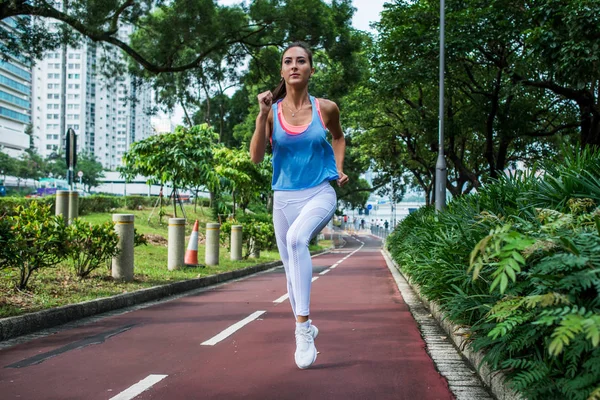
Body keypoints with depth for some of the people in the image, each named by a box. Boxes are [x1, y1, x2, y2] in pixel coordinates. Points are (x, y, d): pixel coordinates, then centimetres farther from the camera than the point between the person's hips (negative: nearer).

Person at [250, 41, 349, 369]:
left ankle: (302, 324, -31)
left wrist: (339, 169, 8)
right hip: (284, 197, 3)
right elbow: (256, 156, -8)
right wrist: (262, 115, -15)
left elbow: (338, 137, 20)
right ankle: (305, 330, 33)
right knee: (291, 268, 10)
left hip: (320, 194, -3)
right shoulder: (273, 111, -1)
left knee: (297, 238, -34)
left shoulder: (326, 108, -1)